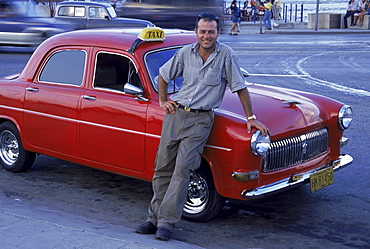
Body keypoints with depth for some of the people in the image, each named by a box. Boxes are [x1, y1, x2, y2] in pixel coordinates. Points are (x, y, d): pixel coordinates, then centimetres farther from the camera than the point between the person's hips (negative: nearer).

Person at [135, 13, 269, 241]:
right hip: (176, 113, 4)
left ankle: (167, 221, -8)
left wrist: (251, 118, -2)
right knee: (163, 168, 5)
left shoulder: (226, 55, -6)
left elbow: (240, 87, -2)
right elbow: (163, 75, 20)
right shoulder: (186, 52, 4)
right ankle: (155, 217, 14)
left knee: (182, 169, -13)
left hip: (201, 120, -4)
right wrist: (163, 100, 14)